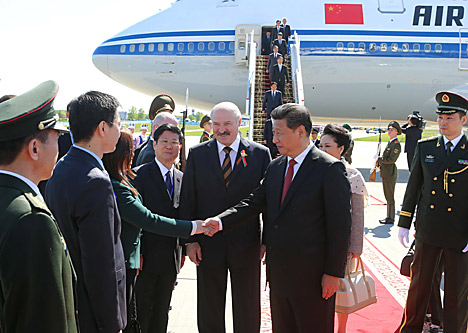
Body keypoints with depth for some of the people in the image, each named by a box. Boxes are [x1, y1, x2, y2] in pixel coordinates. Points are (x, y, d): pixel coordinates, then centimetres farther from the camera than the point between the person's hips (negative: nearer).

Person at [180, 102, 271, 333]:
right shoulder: (197, 154, 1)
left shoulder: (260, 154, -2)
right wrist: (190, 239, -3)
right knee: (209, 312, 15)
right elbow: (187, 200, 2)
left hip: (246, 245, -1)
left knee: (248, 312, 13)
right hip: (208, 245, 1)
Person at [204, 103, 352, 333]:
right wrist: (221, 221, -10)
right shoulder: (275, 167, 10)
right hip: (278, 271, 6)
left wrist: (334, 272, -13)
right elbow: (255, 202, 5)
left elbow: (340, 225, -13)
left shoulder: (330, 169, -12)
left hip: (311, 275, -6)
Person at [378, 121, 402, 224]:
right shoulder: (390, 143, 15)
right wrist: (379, 165, 9)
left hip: (390, 173, -10)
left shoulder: (396, 145, -14)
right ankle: (389, 216, 24)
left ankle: (391, 218, 4)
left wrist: (379, 159, -12)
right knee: (387, 196, 15)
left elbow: (391, 160, -20)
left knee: (390, 196, -3)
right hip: (385, 173, 10)